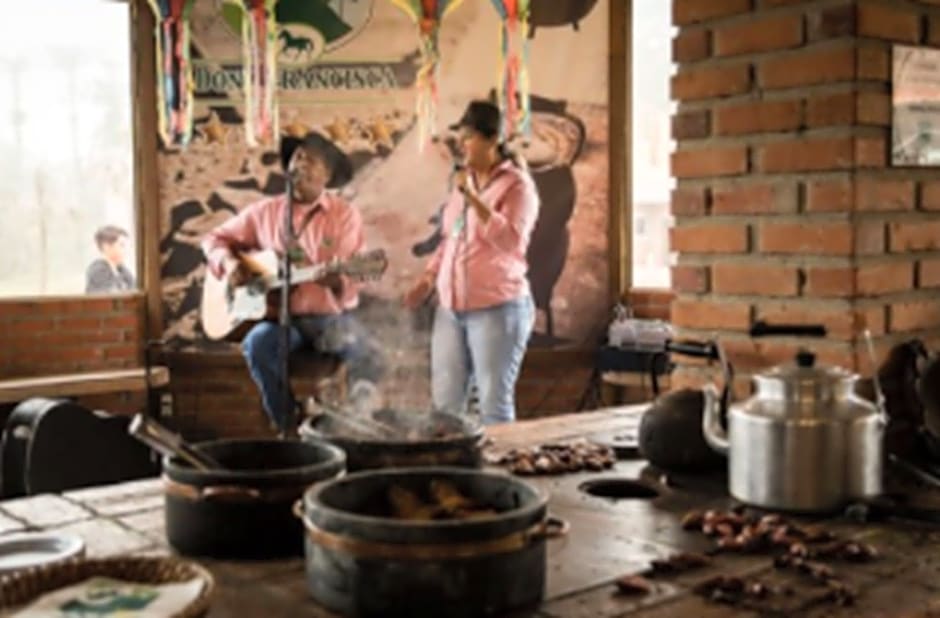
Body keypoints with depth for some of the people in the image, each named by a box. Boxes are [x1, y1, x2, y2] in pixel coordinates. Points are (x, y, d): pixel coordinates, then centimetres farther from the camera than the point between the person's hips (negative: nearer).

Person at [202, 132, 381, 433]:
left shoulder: (345, 215, 1)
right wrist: (229, 263, -3)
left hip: (330, 317, -2)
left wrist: (336, 281, -28)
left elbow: (351, 282, -4)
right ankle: (288, 426, -13)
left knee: (361, 352, -31)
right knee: (257, 343, -31)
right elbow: (215, 238, 19)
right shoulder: (266, 211, 9)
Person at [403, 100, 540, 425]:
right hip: (450, 308, 7)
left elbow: (510, 240, -21)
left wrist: (473, 197, -22)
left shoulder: (517, 184, -7)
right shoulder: (464, 181, 14)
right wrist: (428, 279, 13)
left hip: (497, 308, -7)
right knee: (445, 402, 9)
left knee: (494, 404, -3)